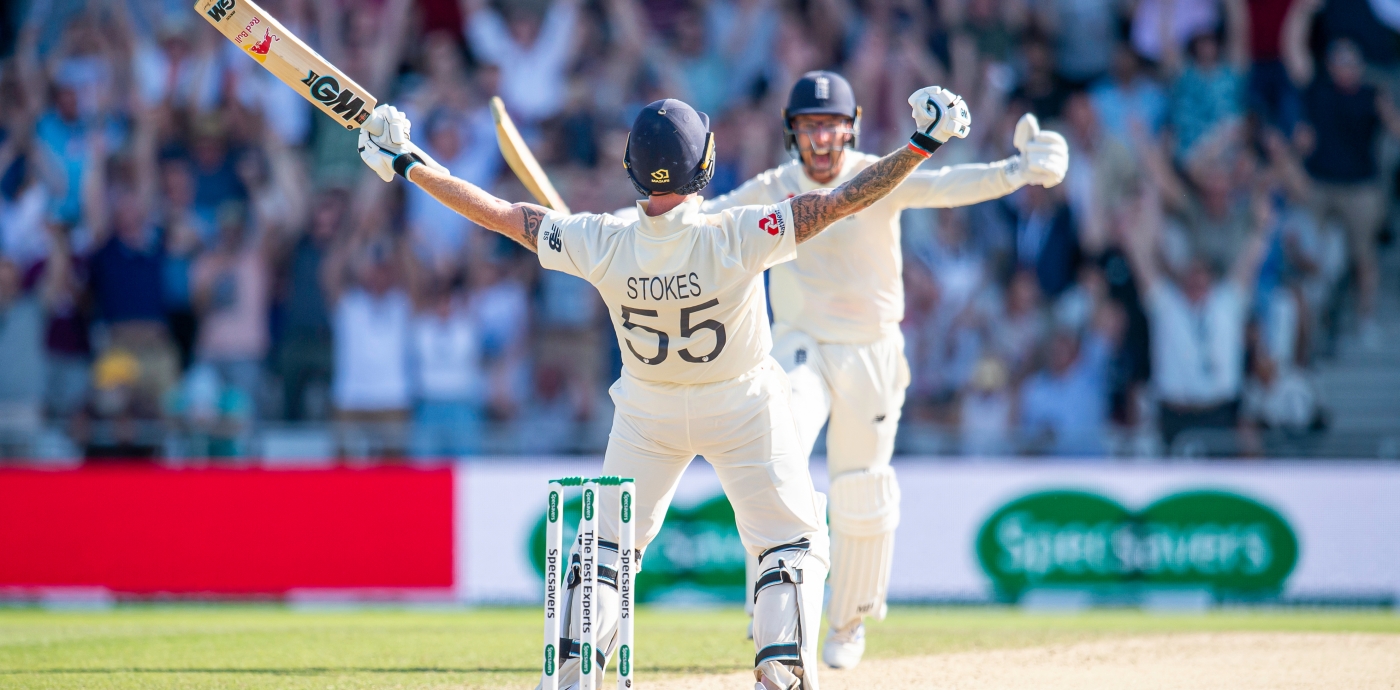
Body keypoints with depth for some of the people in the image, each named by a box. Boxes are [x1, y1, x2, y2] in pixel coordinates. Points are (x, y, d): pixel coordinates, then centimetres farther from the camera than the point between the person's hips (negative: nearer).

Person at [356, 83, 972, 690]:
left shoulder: (600, 244, -24)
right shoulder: (735, 239, -32)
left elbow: (500, 215, -14)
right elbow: (842, 202, -33)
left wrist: (407, 166, -4)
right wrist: (922, 145, -30)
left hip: (647, 413, 2)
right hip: (742, 409, -2)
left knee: (611, 539, 17)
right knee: (793, 543, 7)